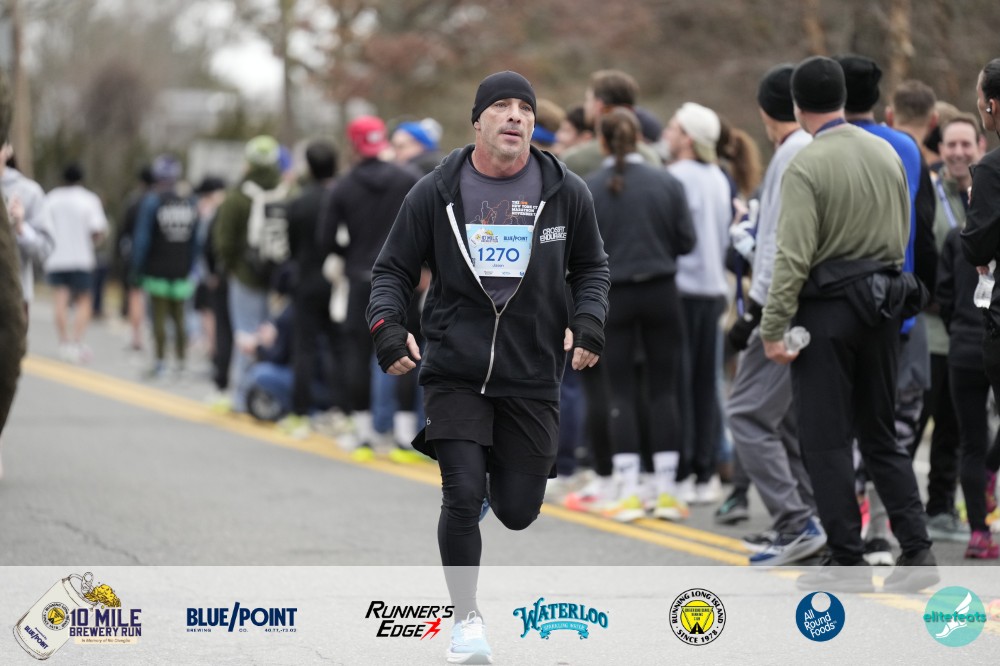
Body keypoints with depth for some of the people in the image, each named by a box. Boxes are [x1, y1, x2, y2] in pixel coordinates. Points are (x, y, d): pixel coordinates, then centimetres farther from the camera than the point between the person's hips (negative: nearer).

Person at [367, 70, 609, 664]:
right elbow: (394, 269, 7)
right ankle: (467, 617, 8)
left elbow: (592, 266, 14)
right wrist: (387, 326, -10)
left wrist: (589, 321, -4)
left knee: (518, 513, 5)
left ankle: (501, 471, 43)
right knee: (462, 498, -11)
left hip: (533, 375, 1)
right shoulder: (436, 193, -1)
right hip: (455, 371, -1)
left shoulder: (566, 192, 2)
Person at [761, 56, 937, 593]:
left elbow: (793, 256, -18)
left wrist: (773, 330, -15)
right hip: (883, 305, 6)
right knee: (880, 435, 14)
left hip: (827, 308, -6)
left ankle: (847, 561, 3)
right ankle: (917, 551, 6)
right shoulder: (886, 154, 6)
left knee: (826, 439, 2)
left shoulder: (806, 166, -14)